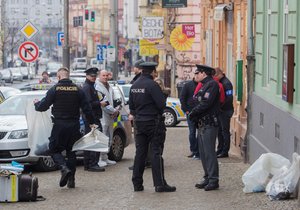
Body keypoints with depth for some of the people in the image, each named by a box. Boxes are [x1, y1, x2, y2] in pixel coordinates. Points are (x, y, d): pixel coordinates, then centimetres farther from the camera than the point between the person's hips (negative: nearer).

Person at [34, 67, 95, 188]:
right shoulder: (77, 90, 2)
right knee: (71, 151, 12)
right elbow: (86, 108, 4)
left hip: (59, 125, -3)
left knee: (54, 149, 7)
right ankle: (71, 179, 10)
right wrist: (91, 122, 14)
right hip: (74, 126, 3)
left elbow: (43, 107, -3)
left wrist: (36, 103, 19)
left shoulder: (54, 90, -7)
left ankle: (64, 168, -18)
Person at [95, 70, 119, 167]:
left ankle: (105, 158, 20)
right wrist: (114, 111, -12)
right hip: (101, 117, -9)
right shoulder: (97, 88, -10)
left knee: (108, 139, 12)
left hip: (110, 117, 9)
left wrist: (116, 111, 1)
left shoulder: (110, 88, 18)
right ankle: (100, 159, -7)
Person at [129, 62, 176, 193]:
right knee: (156, 152, -4)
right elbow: (161, 104, -18)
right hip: (153, 122, -7)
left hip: (139, 122, 7)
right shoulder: (152, 85, -16)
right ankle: (159, 184, -4)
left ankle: (137, 183, 11)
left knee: (140, 152, 10)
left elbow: (131, 106, 13)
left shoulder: (134, 86, 8)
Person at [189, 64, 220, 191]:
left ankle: (213, 180, -6)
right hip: (202, 124, 10)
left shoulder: (212, 84, -11)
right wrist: (194, 114, 2)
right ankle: (208, 178, 19)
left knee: (209, 152, -9)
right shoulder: (204, 85, 20)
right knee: (203, 153, 12)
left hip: (209, 124, -10)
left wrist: (193, 113, -9)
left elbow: (206, 103, -19)